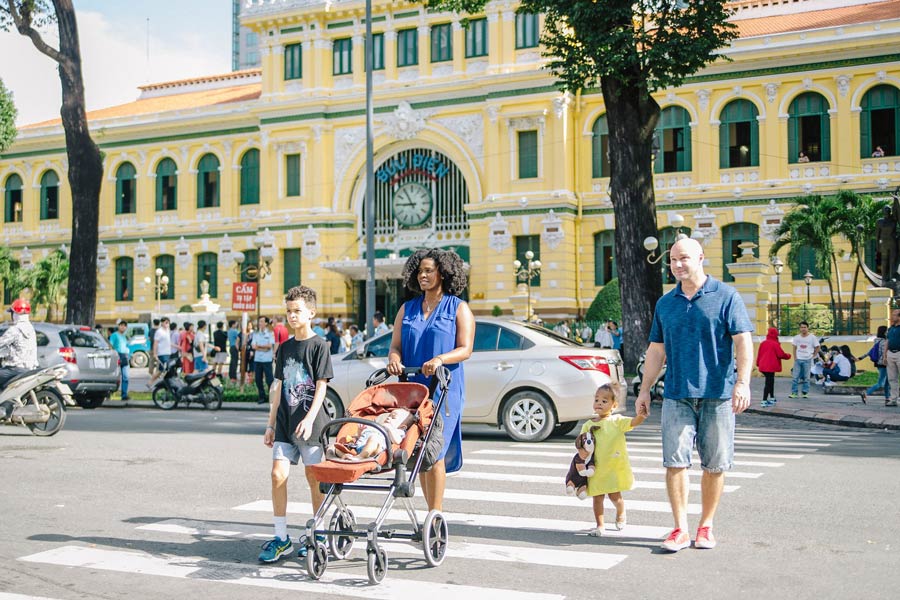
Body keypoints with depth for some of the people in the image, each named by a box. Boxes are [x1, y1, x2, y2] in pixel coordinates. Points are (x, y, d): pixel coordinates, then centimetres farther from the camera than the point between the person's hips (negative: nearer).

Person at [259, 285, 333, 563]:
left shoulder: (319, 345, -4)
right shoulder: (285, 347, 12)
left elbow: (321, 386, -9)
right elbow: (279, 386, 16)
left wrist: (309, 419, -19)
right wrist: (271, 423, 14)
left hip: (311, 425, -5)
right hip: (285, 424, 5)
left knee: (314, 478, 3)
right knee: (278, 475, -3)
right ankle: (281, 538, 4)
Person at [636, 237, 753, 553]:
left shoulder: (726, 296, 0)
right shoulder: (665, 303, 12)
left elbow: (743, 342, -5)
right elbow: (656, 350, 17)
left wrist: (742, 382, -17)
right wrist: (645, 390, 13)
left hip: (717, 395, -3)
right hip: (677, 395, 3)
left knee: (715, 464, 4)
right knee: (675, 461, -4)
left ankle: (706, 526, 18)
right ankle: (680, 529, 3)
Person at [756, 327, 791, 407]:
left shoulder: (763, 343, 9)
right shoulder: (775, 344, -11)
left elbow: (759, 354, 14)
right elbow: (781, 354, -11)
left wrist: (758, 363, 24)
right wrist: (788, 356, 9)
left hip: (763, 366, 8)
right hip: (771, 367, -7)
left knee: (770, 381, 21)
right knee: (769, 383, -6)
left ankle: (772, 398, 31)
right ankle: (764, 401, -10)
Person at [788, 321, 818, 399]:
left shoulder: (812, 337, -2)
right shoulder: (796, 337, 5)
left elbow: (817, 348, 6)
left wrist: (812, 356, -1)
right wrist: (795, 357, 2)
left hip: (807, 360, -2)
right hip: (798, 359, 2)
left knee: (806, 377, 4)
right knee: (795, 377, -3)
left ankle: (805, 392, 12)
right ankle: (794, 392, 0)